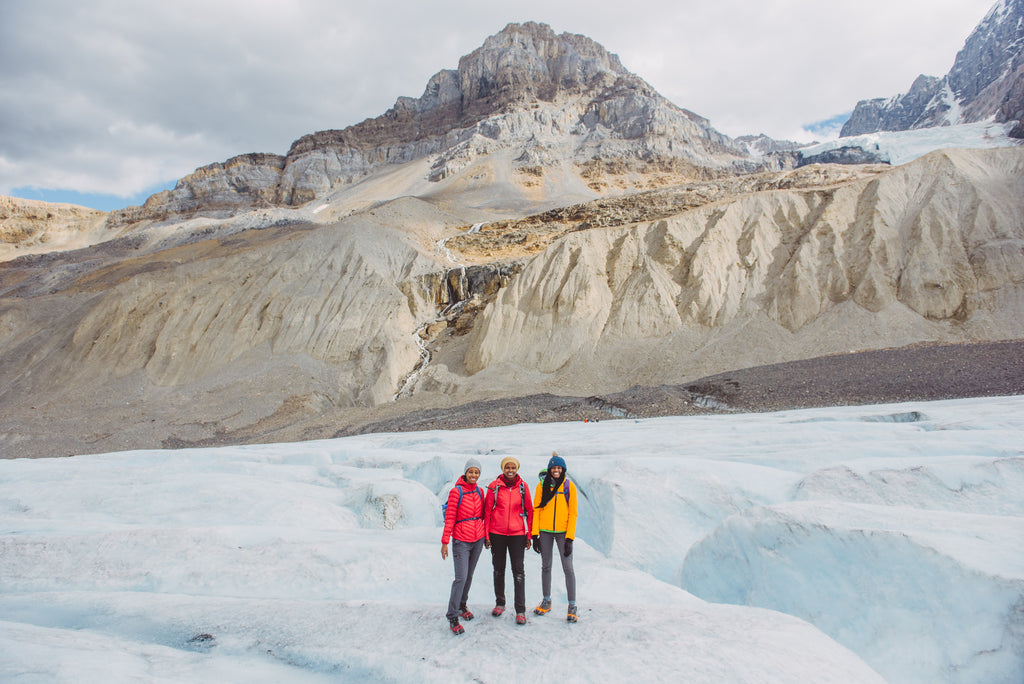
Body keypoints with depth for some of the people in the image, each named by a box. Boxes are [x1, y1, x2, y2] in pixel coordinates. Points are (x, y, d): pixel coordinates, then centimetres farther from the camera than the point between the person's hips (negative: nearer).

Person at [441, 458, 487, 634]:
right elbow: (450, 518, -9)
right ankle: (452, 616, -3)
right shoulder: (456, 491, -10)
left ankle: (462, 605, 32)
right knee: (461, 577, -11)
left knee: (469, 575, 14)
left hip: (478, 540, 5)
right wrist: (445, 542, -9)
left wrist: (486, 536, 13)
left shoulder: (479, 491, 6)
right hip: (461, 541, -5)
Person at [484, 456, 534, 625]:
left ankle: (520, 610, 3)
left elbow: (529, 511, 5)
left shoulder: (523, 487, -1)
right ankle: (499, 603, 30)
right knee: (498, 570, 13)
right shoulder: (494, 486, -3)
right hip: (497, 534, 1)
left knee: (518, 571, -3)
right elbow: (487, 510, 2)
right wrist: (486, 535, 0)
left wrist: (529, 535, 3)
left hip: (517, 534, -1)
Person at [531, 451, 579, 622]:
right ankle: (547, 601, 27)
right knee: (546, 566, 12)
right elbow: (536, 510, 3)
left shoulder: (569, 486, -1)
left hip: (563, 532, -2)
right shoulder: (542, 485, 1)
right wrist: (535, 534, -2)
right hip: (545, 532, 2)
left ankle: (572, 606, 6)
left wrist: (569, 538, -8)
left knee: (568, 568, -4)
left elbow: (572, 513, -2)